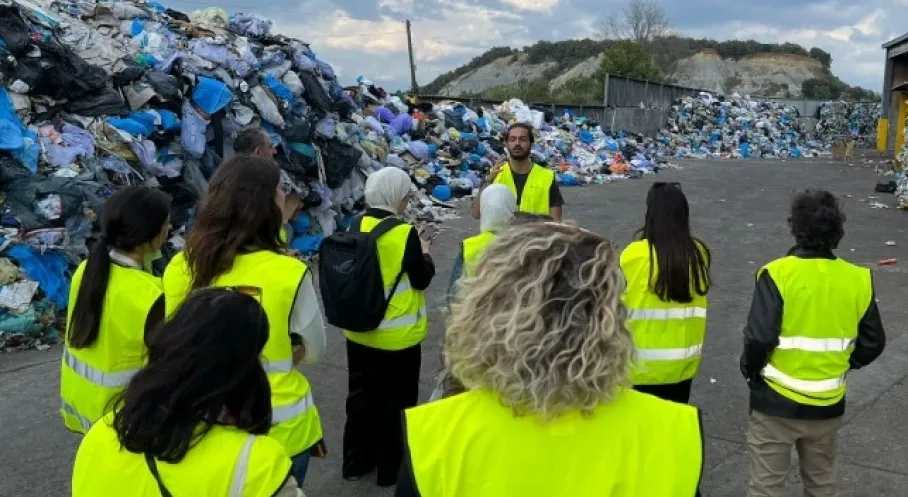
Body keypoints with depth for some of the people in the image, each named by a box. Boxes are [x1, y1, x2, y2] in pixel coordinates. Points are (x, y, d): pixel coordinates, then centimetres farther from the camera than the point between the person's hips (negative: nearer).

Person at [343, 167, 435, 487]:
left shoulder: (357, 227, -2)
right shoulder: (404, 233, -20)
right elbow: (422, 279, -12)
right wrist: (425, 253, 6)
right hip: (397, 336, -5)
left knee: (361, 395, 18)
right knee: (392, 400, 11)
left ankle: (356, 461, 32)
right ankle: (390, 468, 25)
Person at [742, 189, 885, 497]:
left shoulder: (778, 274, -18)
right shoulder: (858, 280, -5)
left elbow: (759, 338, -22)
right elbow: (873, 343, 3)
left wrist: (750, 370, -3)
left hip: (776, 401, -4)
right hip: (828, 404, 4)